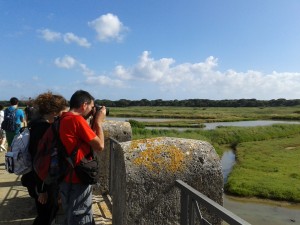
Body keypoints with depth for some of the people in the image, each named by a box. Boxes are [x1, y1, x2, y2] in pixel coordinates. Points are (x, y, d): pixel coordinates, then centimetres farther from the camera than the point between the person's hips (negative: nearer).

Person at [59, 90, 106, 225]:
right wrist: (98, 121, -8)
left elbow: (87, 139, 11)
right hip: (78, 179, -9)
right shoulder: (77, 119, -21)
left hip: (68, 177, 9)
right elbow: (99, 146, -17)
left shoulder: (65, 119, 7)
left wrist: (93, 121, 4)